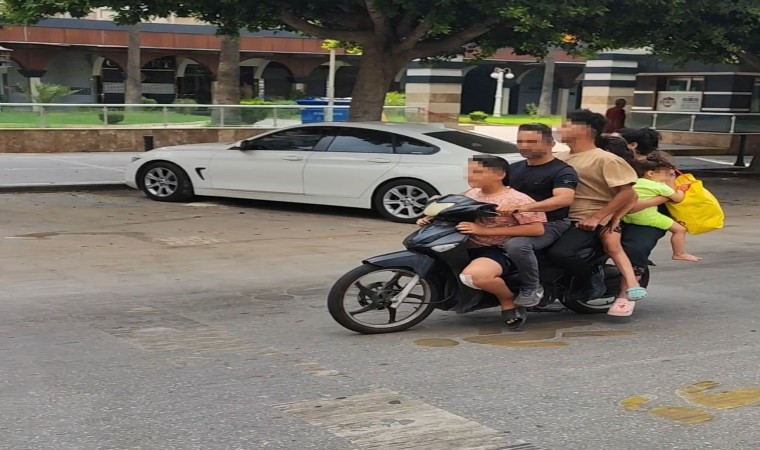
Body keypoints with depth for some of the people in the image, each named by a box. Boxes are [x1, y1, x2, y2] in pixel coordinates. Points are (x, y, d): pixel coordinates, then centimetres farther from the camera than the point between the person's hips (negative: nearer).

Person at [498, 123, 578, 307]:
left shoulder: (562, 171, -10)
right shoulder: (514, 168, 15)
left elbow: (565, 198, -29)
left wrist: (522, 208, -41)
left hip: (549, 225, -8)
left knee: (516, 245, -38)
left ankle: (532, 288, -16)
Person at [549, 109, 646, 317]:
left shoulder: (606, 160, -8)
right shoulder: (560, 158, 13)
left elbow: (627, 192, -11)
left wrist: (596, 218, -17)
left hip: (589, 221, -8)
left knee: (559, 252, -31)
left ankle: (593, 279, -3)